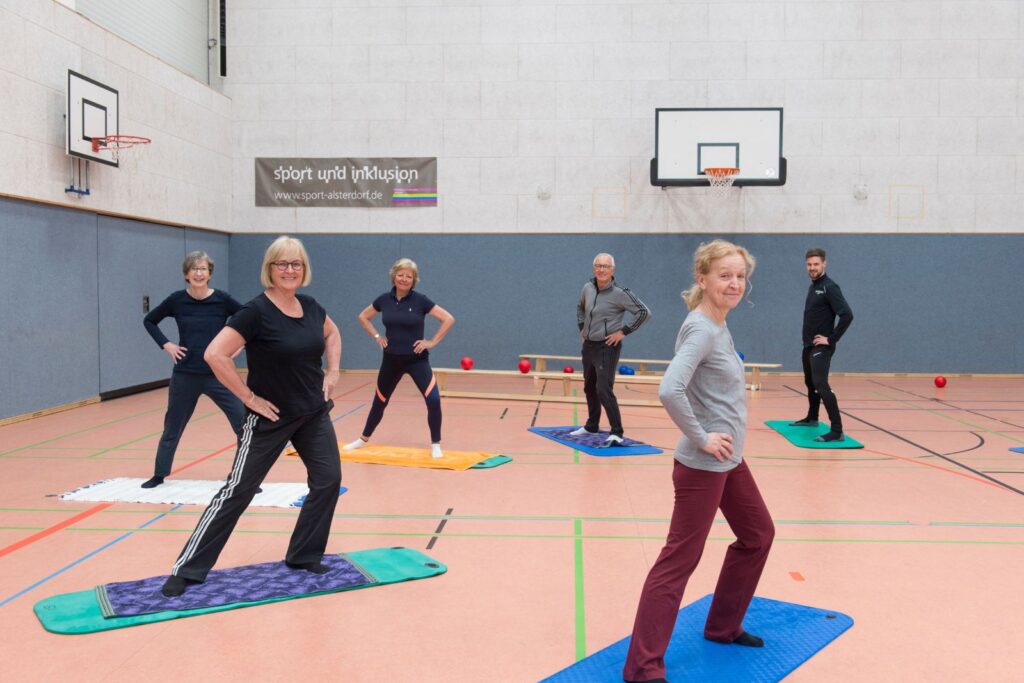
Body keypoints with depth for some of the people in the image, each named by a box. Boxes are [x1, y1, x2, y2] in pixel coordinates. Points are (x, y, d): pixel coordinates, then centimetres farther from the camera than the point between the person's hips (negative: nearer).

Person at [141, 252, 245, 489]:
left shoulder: (221, 299, -7)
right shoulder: (177, 300, -3)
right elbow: (149, 320, 11)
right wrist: (166, 344, 0)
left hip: (218, 375, -1)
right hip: (185, 376, 1)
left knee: (244, 423, -9)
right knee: (173, 427, 15)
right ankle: (159, 475, 34)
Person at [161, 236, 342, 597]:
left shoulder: (311, 307, 1)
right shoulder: (256, 311, -19)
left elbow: (332, 333, 22)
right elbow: (215, 354, -26)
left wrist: (332, 372, 9)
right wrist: (249, 397, -20)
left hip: (314, 414, 6)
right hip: (271, 418, -6)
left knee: (328, 480, 5)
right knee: (237, 491, -1)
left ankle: (304, 555, 23)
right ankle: (188, 569, 11)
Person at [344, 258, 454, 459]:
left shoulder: (420, 300, -11)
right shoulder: (384, 299, -2)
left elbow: (448, 319, -12)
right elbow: (363, 317, 14)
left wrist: (432, 342, -11)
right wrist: (377, 337, 4)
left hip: (417, 359, -3)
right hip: (391, 360, 3)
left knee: (433, 400, -16)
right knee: (380, 402, 16)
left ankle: (435, 445, 0)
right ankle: (363, 439, 36)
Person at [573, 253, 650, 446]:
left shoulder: (619, 293, -16)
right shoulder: (588, 288, 4)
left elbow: (644, 312, -18)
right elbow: (580, 307, 26)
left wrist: (624, 331, -16)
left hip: (607, 348, -7)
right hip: (588, 346, 7)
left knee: (604, 390, -15)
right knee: (589, 388, 18)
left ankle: (616, 433, -11)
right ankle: (592, 426, 34)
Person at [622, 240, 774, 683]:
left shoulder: (719, 327, 7)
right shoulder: (701, 330, -21)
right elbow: (669, 390, -35)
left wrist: (724, 434, 11)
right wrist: (700, 439, -24)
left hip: (729, 460, 10)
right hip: (704, 465, -10)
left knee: (758, 534, 22)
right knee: (680, 560, -4)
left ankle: (723, 626, 37)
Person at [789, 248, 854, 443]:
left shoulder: (829, 287, -14)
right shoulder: (812, 287, 13)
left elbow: (847, 315, -23)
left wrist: (832, 339, -20)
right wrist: (807, 340, 12)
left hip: (821, 347, -9)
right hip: (808, 345, 9)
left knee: (821, 384, -18)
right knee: (810, 382, 21)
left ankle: (836, 430, -19)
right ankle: (811, 418, 40)